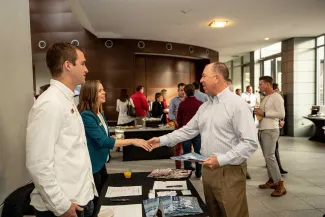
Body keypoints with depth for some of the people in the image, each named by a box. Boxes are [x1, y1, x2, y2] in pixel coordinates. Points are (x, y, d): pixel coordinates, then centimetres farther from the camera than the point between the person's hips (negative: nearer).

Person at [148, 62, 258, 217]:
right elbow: (188, 130, 13)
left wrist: (222, 159, -25)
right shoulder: (204, 107, 10)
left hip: (229, 172, -7)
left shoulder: (237, 104, -14)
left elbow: (250, 142, -19)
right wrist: (163, 140, 5)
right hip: (208, 169, 7)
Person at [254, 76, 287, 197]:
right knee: (267, 157, 11)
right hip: (262, 130, 9)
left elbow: (281, 114, -17)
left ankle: (280, 185, -5)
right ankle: (272, 180, 20)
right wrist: (258, 112, 4)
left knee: (269, 157, -12)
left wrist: (264, 113, -18)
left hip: (270, 131, -9)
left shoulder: (276, 97, -9)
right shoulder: (265, 98, 16)